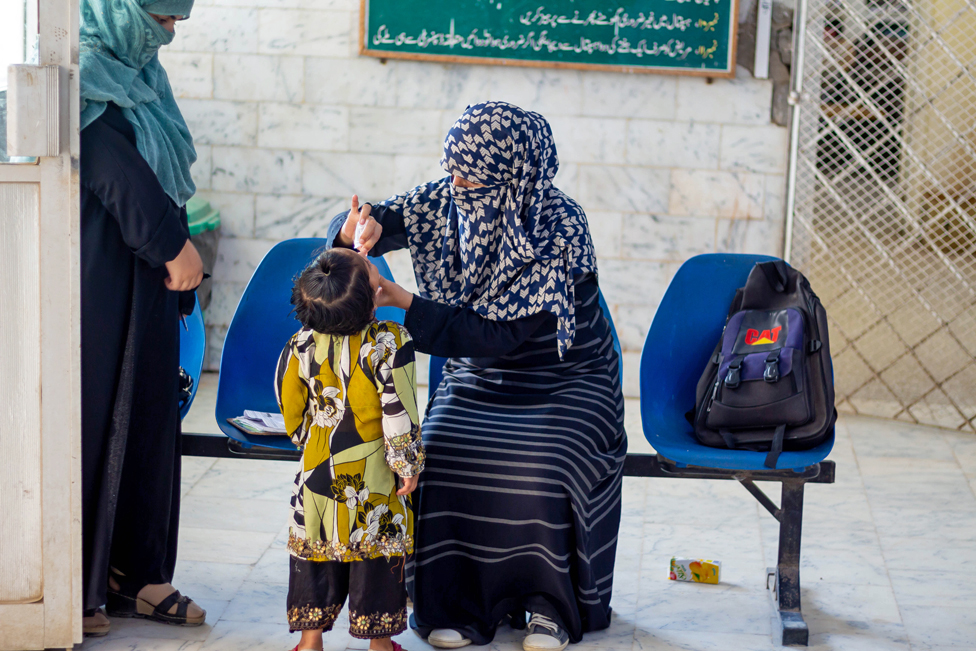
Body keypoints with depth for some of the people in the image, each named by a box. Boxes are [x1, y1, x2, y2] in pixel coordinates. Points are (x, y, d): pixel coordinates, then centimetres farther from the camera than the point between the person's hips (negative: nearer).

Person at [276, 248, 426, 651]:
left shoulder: (300, 347, -6)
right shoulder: (389, 342, -17)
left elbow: (293, 415, 5)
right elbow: (398, 413, -16)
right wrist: (408, 465, -5)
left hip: (319, 469, 3)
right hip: (374, 475, -3)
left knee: (316, 553, 14)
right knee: (378, 550, 9)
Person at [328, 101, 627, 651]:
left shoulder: (560, 229, -22)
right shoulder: (448, 202, -8)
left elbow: (503, 335, -26)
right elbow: (384, 221, -1)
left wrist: (407, 304, -29)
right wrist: (360, 230, -28)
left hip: (565, 379, -4)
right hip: (479, 378, 4)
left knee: (541, 468, -31)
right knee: (441, 456, -25)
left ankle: (551, 604, -6)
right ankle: (458, 604, -7)